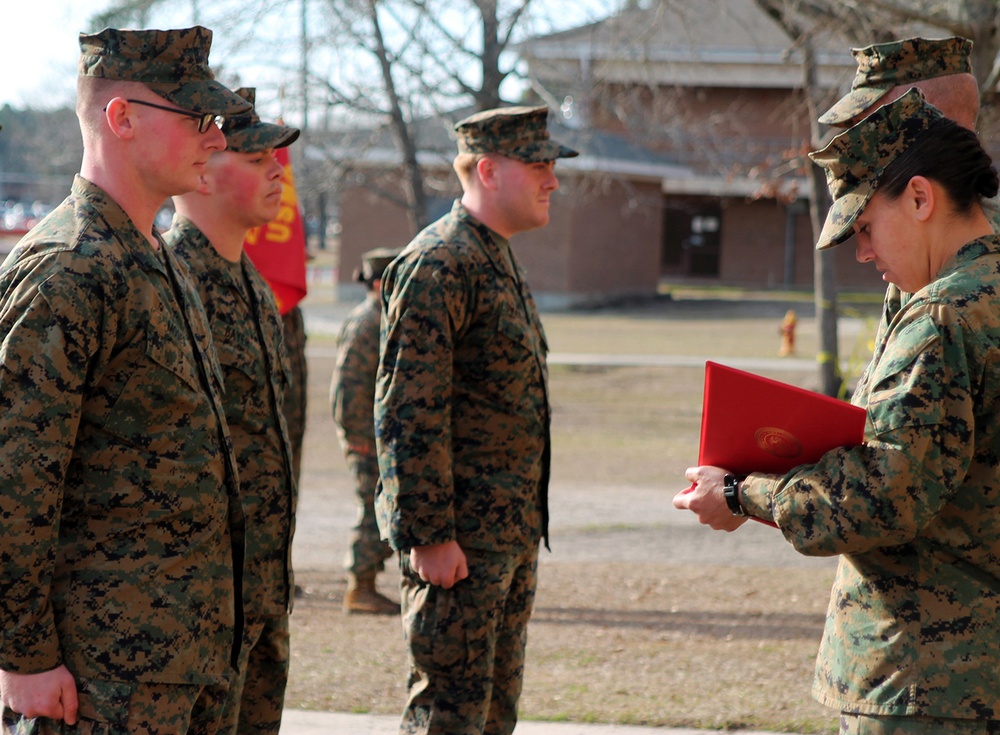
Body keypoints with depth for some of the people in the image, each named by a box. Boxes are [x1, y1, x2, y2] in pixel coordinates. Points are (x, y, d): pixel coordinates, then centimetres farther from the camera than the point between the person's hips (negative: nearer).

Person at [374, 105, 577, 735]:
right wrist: (428, 534, -23)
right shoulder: (438, 264, -15)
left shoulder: (500, 259, 18)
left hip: (513, 532, 10)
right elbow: (409, 413, -21)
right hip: (460, 536, -10)